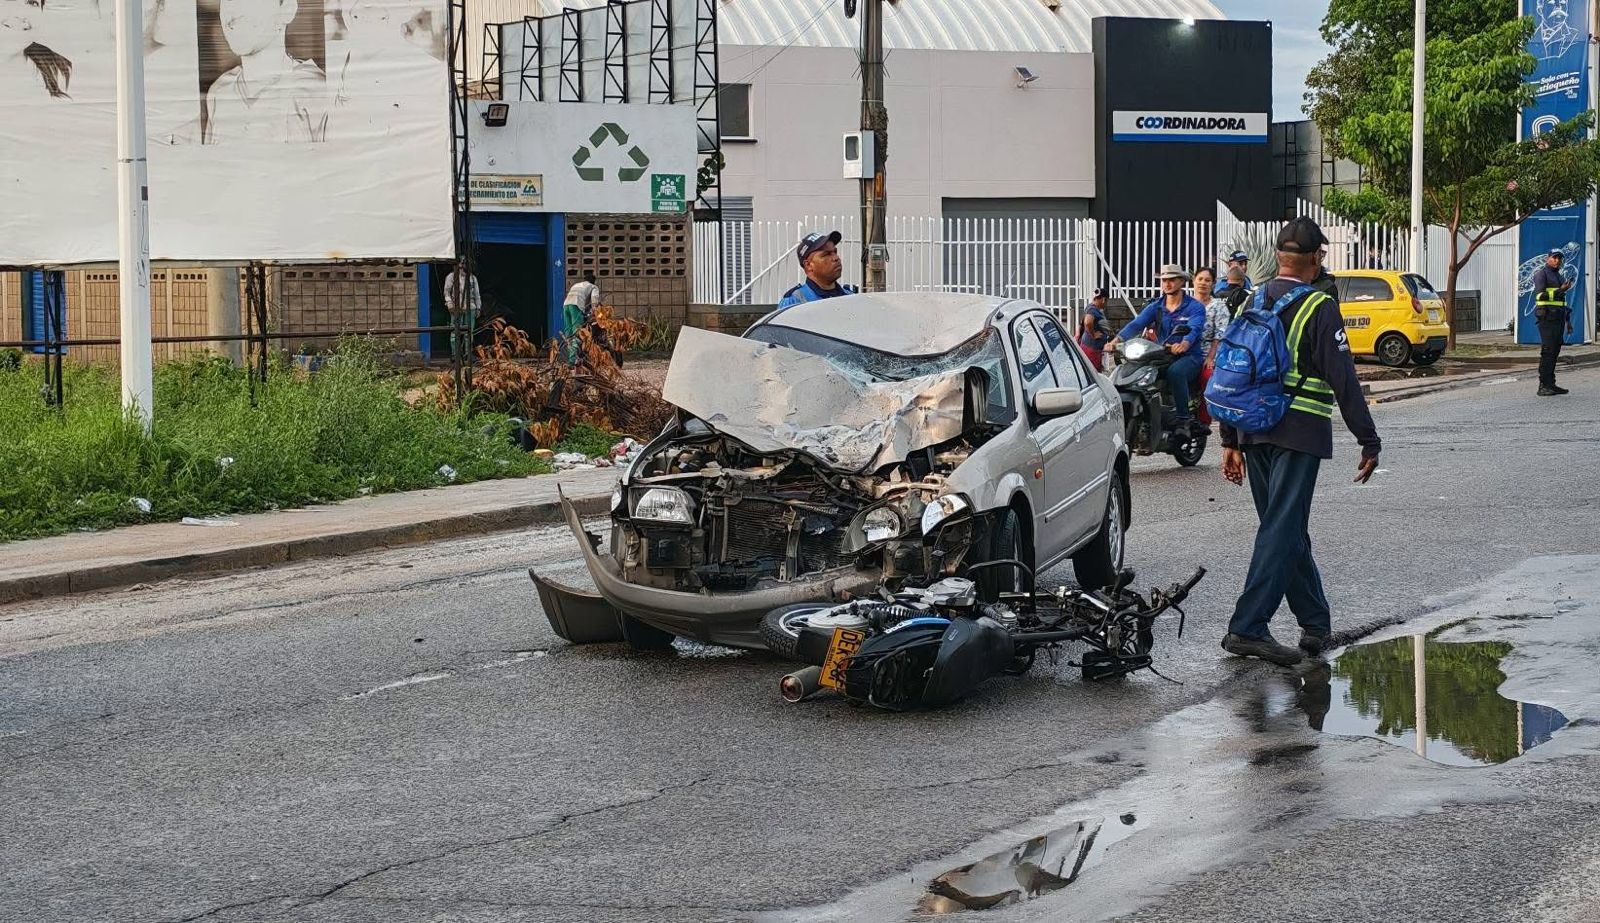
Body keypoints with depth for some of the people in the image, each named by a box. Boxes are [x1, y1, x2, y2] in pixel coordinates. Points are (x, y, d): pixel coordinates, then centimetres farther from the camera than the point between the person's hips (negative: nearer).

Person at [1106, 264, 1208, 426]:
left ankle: (1184, 417, -27)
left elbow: (1194, 329, -22)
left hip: (1188, 357, -5)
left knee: (1175, 372, -38)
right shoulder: (1155, 307, 11)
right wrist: (1116, 340, -24)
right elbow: (1136, 324, -4)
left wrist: (1183, 345, -46)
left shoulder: (1195, 307, -2)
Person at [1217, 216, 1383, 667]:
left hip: (1254, 432, 7)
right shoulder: (1318, 308, -9)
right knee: (1281, 531, -7)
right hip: (1300, 433, -7)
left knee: (1288, 530, 15)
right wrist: (1370, 443, -6)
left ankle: (1316, 622, 24)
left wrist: (1231, 440, 19)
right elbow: (1343, 380, -11)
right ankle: (1248, 628, -13)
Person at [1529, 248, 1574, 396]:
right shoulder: (1541, 274, -6)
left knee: (1555, 351, 7)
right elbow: (1540, 295, -18)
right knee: (1547, 351, -12)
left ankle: (1551, 384, 10)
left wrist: (1568, 320, 21)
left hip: (1558, 317, 9)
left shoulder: (1558, 276, 21)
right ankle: (1543, 386, -14)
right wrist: (1561, 289, -24)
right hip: (1546, 317, -9)